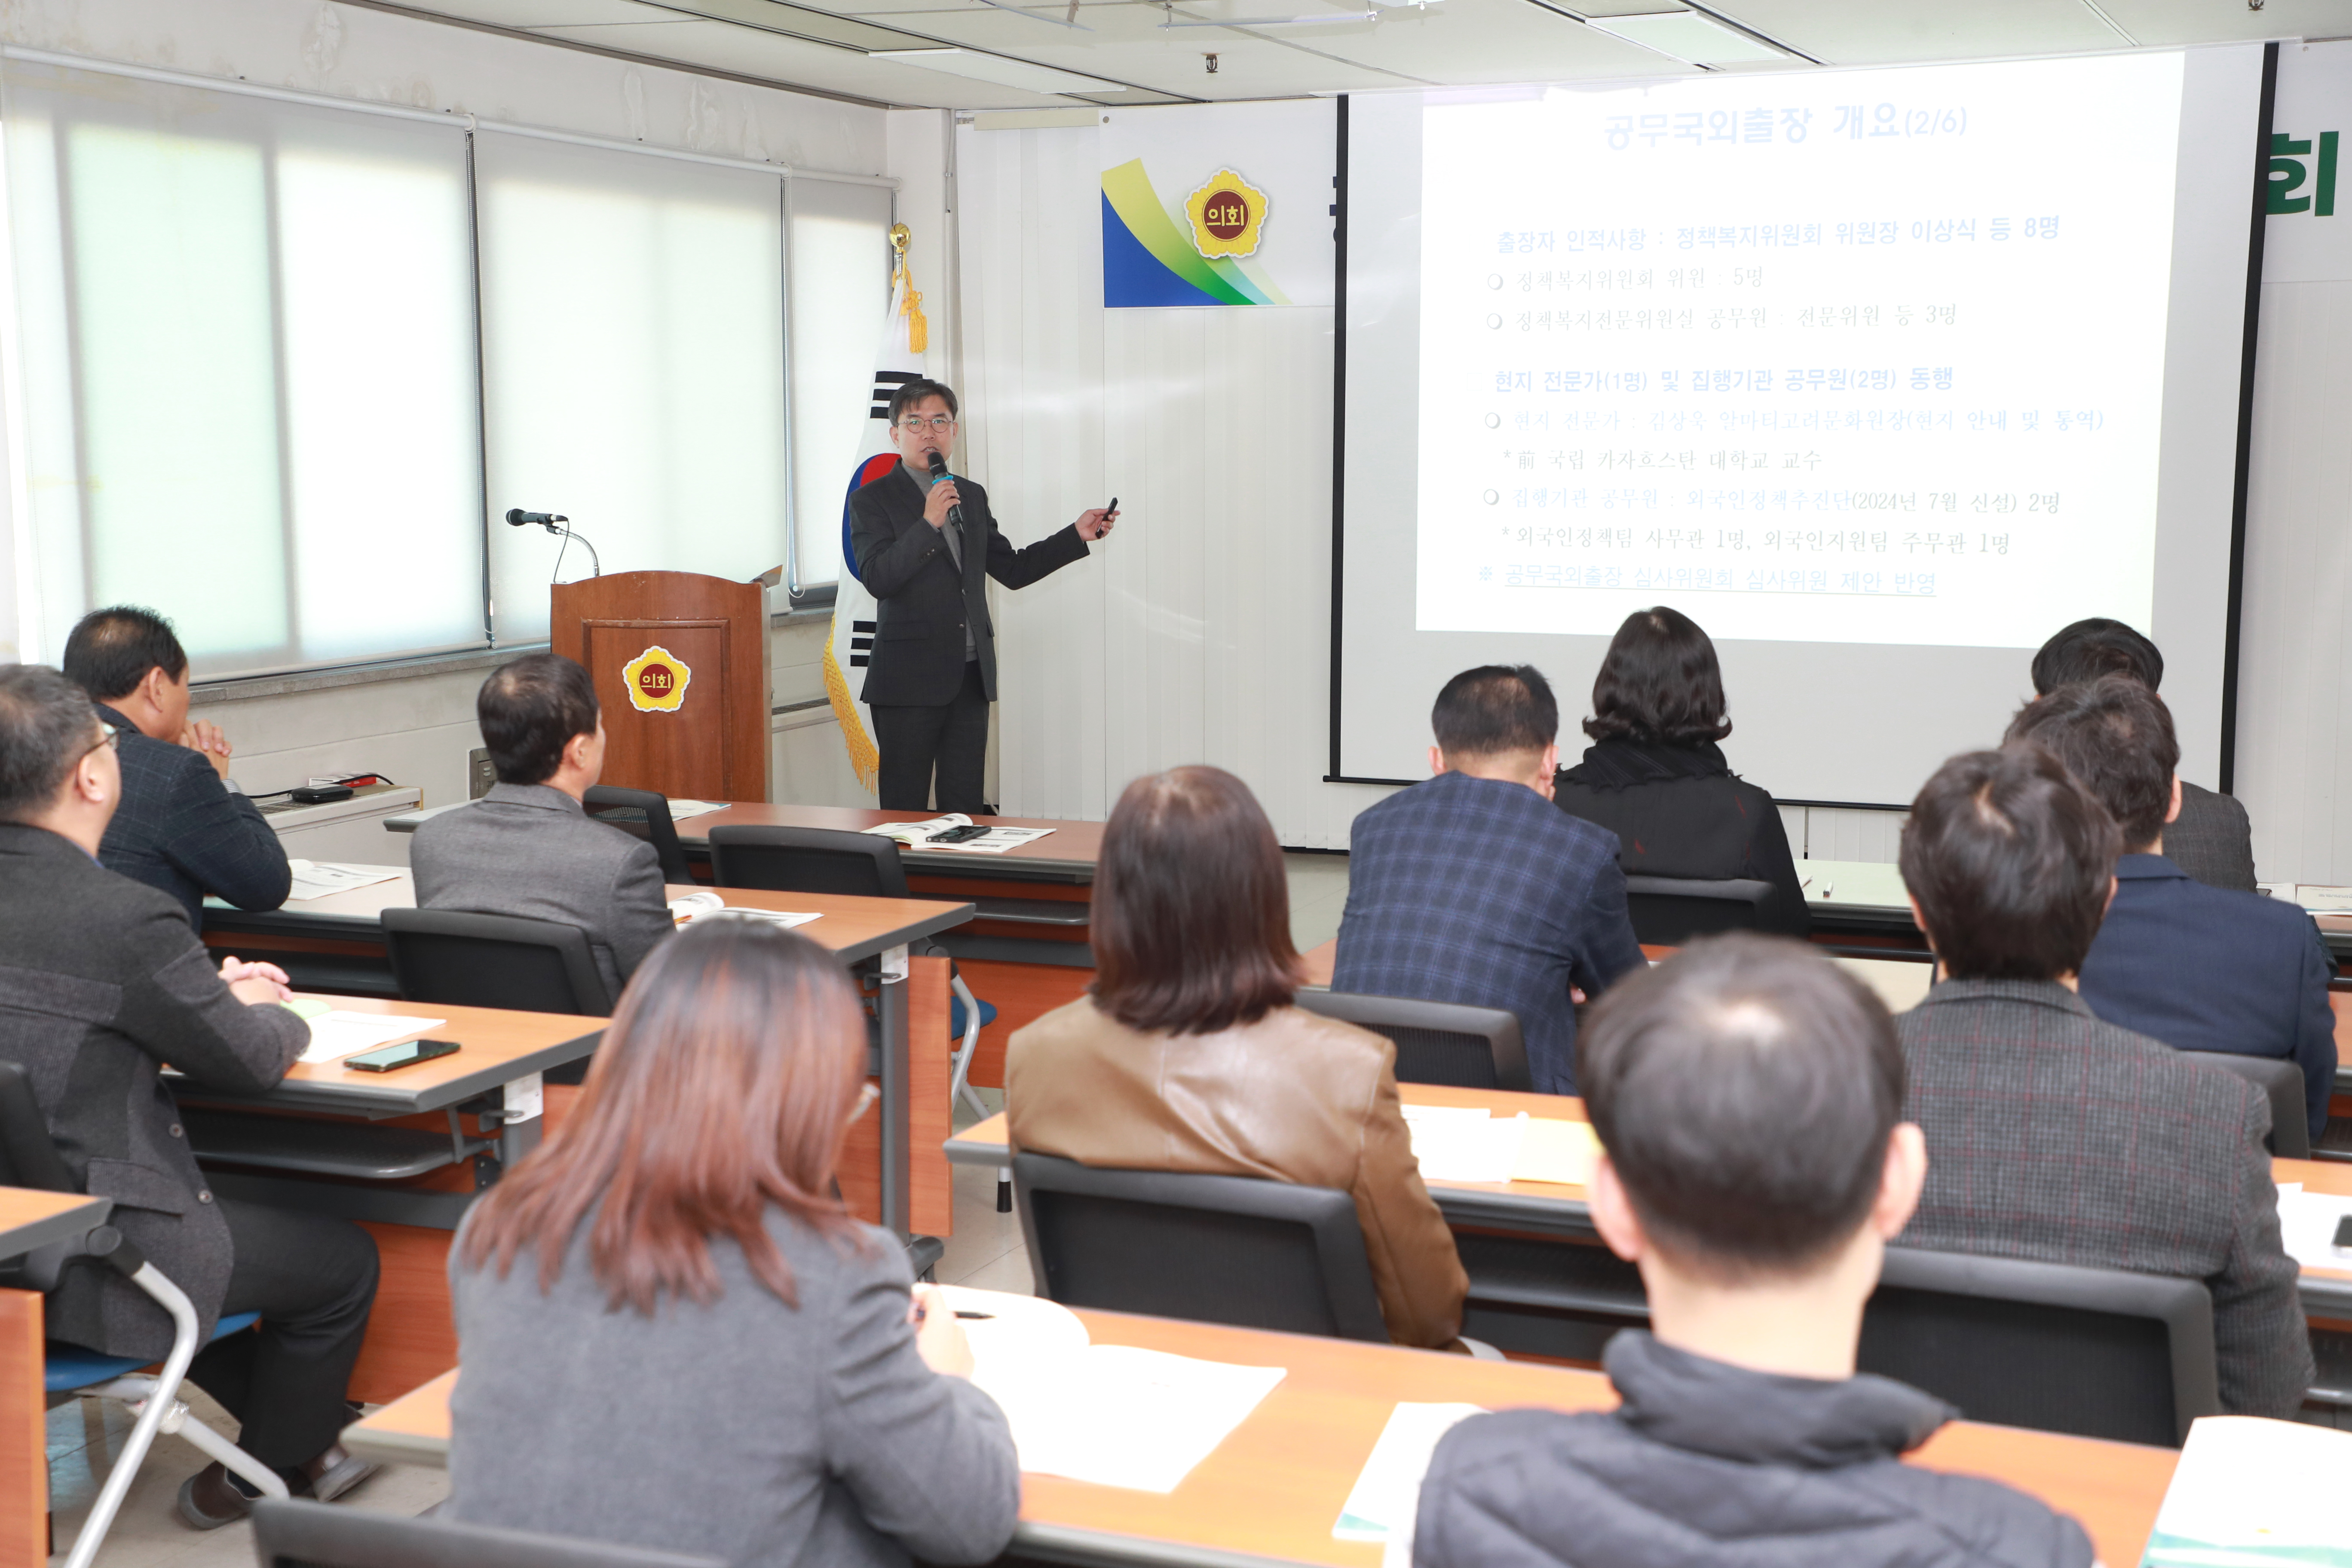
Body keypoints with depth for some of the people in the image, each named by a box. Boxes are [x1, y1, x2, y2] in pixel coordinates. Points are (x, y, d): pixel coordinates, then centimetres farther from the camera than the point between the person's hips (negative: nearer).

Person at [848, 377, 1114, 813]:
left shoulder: (972, 496, 17)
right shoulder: (873, 501, -2)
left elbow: (1011, 569, 20)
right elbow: (876, 578, -15)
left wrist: (1077, 536, 13)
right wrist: (928, 524, -23)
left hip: (970, 676, 6)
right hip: (910, 678, -5)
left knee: (966, 805, 5)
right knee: (905, 808, -3)